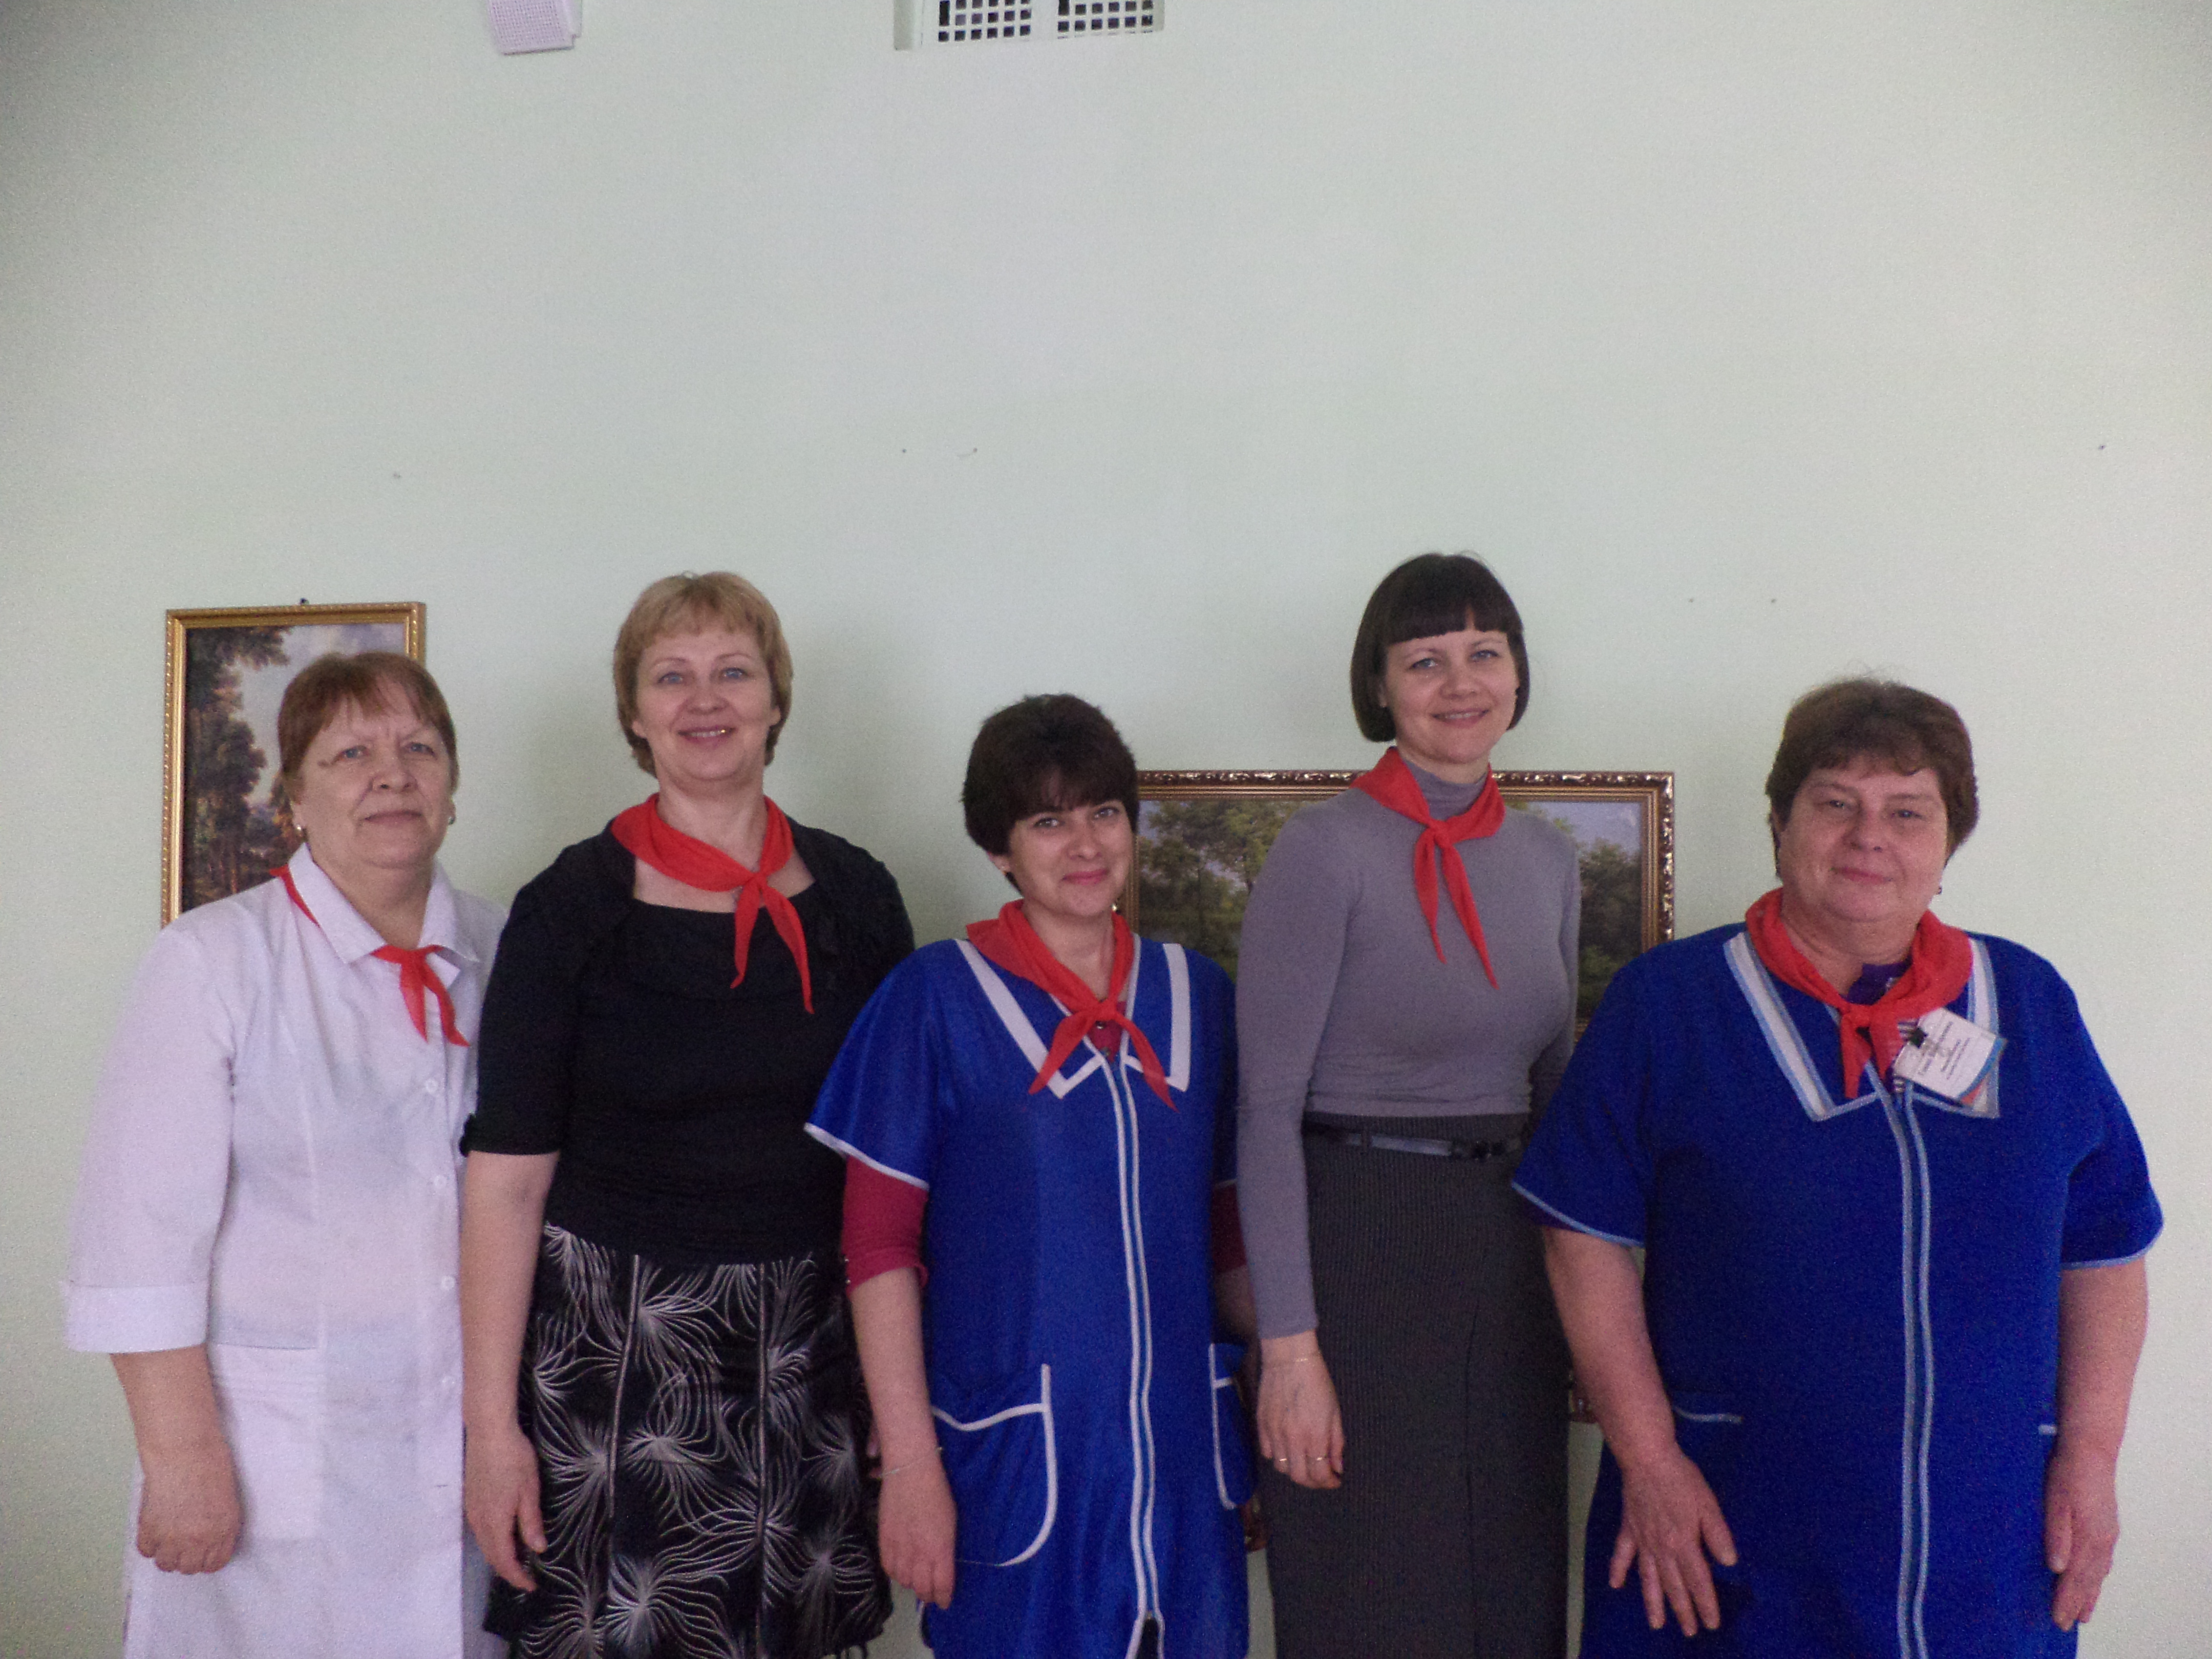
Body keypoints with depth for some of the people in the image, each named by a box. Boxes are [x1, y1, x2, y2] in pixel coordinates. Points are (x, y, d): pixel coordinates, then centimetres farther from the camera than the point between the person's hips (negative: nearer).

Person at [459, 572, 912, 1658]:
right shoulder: (574, 907, -6)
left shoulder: (854, 895, 2)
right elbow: (507, 1174, -7)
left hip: (808, 1352, 3)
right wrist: (490, 1424, -9)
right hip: (613, 1346, -2)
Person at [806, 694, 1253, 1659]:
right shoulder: (937, 996, -6)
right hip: (1014, 1453, -3)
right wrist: (909, 1464, -11)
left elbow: (1228, 1228, 12)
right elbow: (879, 1245, -7)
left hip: (1181, 1446, 4)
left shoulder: (1196, 995, 6)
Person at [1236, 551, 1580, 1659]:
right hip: (1358, 1245, -6)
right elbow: (1267, 1110, -13)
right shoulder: (1324, 849, -11)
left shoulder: (1549, 860, 8)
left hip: (1509, 1255, 6)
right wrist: (1289, 1346, -17)